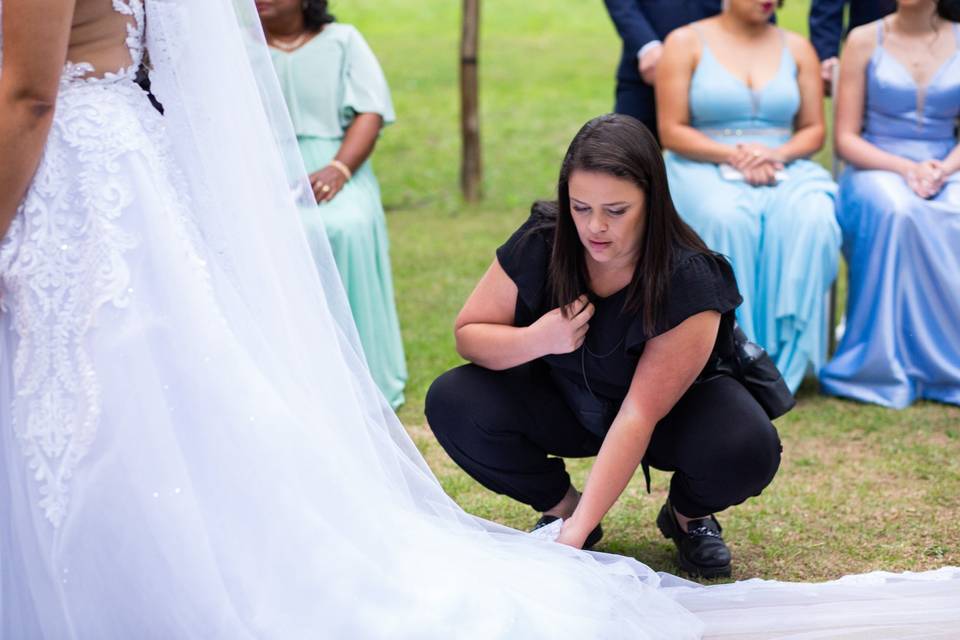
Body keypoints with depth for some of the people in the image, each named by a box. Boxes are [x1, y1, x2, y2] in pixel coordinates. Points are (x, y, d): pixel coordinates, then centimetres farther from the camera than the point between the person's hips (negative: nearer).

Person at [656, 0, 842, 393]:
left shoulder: (797, 48, 14)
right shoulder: (686, 43, 4)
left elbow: (813, 131, 11)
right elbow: (671, 132, -2)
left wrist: (778, 154, -11)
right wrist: (733, 155, -16)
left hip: (783, 168, 3)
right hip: (704, 168, -2)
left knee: (811, 219, -32)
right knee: (728, 219, -37)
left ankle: (785, 359, -29)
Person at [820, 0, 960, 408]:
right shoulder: (865, 41, 4)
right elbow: (846, 139, 0)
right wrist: (906, 169, -15)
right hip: (876, 169, -1)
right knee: (896, 211, -37)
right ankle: (892, 363, -29)